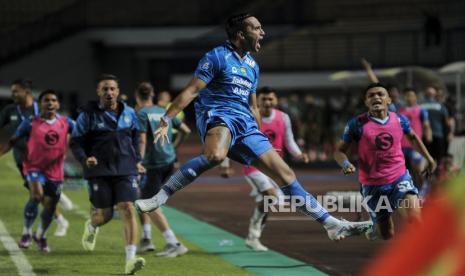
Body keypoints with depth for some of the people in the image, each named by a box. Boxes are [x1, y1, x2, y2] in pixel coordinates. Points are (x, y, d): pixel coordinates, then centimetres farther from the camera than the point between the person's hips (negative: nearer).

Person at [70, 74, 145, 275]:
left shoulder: (129, 113, 9)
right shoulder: (88, 115, -1)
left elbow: (135, 138, 26)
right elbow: (75, 143, 0)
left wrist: (137, 161, 18)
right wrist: (84, 159, -18)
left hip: (125, 170, 2)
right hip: (99, 172, -2)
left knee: (127, 209, -14)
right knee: (105, 215, 2)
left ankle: (130, 259, -18)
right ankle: (91, 226, 42)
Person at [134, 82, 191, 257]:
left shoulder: (142, 114, -6)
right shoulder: (164, 112, 14)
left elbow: (142, 140, -18)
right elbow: (185, 131, 17)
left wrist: (138, 162, -20)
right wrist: (174, 147, 27)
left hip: (153, 164, -8)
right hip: (169, 160, 8)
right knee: (142, 197, 22)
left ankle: (174, 244, -15)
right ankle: (146, 239, 19)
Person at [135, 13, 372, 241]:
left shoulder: (252, 66, 22)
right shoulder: (218, 57, -1)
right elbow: (191, 91, -6)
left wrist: (262, 140, 33)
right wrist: (166, 120, -14)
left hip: (246, 125, 7)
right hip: (216, 117, -7)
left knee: (285, 174, 3)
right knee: (215, 155, -43)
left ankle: (332, 224, 6)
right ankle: (159, 198, -40)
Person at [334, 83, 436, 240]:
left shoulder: (399, 120, 0)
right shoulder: (357, 124, -10)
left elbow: (412, 137, 22)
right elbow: (340, 151, -4)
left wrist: (429, 158, 25)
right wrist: (345, 164, -25)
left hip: (400, 178, 1)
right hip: (373, 185, -1)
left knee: (414, 219, -24)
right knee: (387, 236, 8)